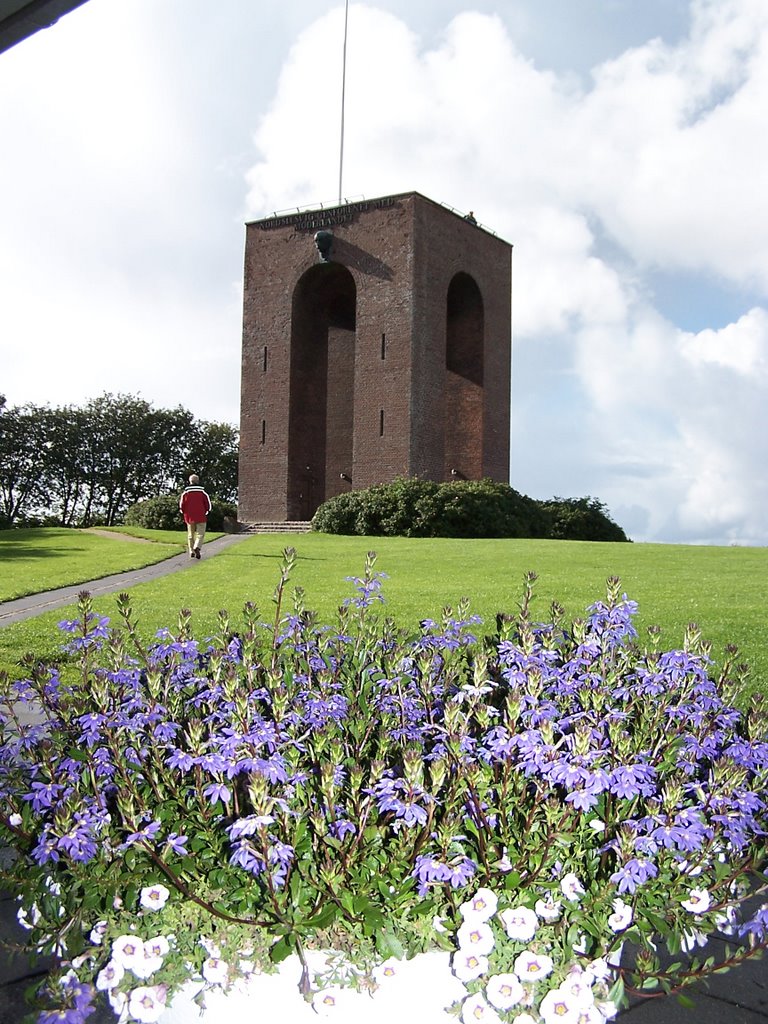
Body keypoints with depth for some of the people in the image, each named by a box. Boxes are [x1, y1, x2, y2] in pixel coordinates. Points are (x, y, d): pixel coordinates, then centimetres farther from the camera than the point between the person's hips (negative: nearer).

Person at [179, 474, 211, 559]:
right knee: (200, 534, 0)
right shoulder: (202, 491, -4)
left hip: (189, 517, 2)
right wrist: (206, 512, 13)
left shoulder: (185, 492, 0)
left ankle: (191, 551, 11)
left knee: (190, 535, 13)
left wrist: (184, 513, 19)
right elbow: (208, 503, -1)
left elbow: (181, 504, 4)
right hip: (201, 517, -2)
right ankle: (197, 547, -24)